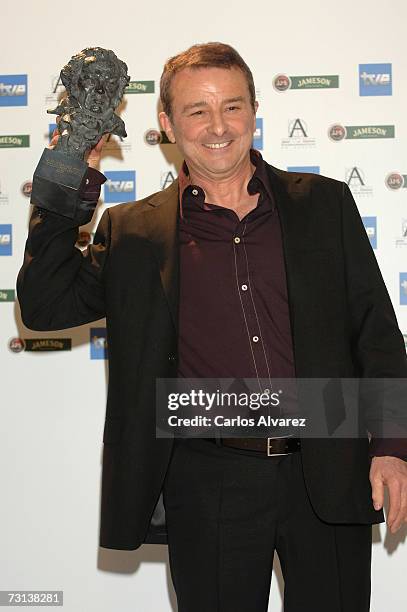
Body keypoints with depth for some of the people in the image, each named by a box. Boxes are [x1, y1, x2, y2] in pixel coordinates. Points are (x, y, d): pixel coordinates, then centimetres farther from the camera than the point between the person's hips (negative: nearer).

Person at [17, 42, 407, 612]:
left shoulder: (324, 203, 7)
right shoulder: (134, 232, 6)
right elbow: (44, 307, 2)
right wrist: (64, 196, -5)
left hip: (328, 474, 1)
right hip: (208, 484, 0)